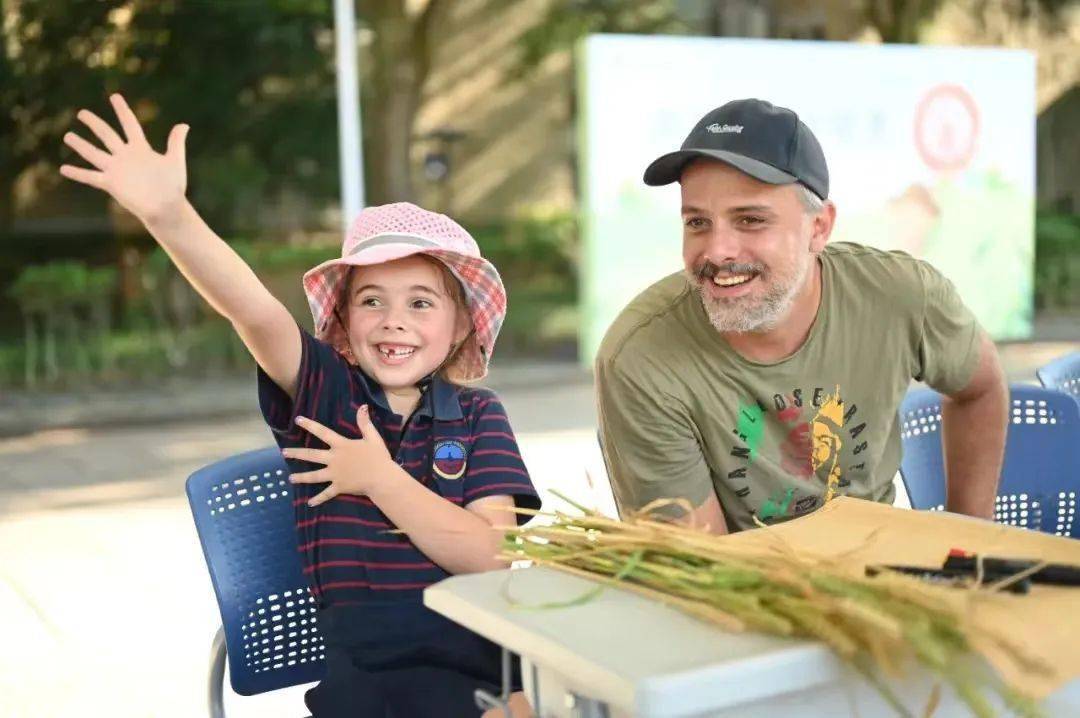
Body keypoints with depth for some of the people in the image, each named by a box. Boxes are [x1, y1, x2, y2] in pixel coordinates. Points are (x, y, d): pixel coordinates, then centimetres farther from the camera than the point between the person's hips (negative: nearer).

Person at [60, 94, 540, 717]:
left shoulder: (478, 416, 5)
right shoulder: (325, 390, 4)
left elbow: (492, 557, -6)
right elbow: (254, 310, -15)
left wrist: (380, 478, -7)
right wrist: (168, 214, -31)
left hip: (486, 654, 0)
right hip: (368, 668, 0)